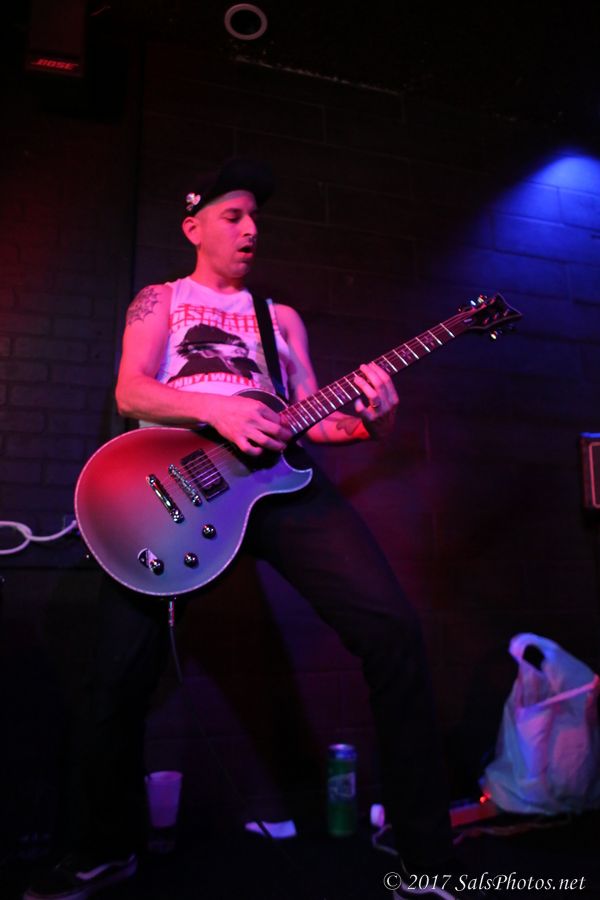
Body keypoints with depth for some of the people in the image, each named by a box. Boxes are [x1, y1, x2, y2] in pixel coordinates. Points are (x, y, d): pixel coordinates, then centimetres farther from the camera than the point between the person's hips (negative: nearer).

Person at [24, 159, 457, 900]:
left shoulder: (282, 317, 27)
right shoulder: (160, 299, 19)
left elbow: (311, 416, 18)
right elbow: (130, 393, 1)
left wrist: (370, 420, -4)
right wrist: (216, 408, -17)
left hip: (279, 472, 3)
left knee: (392, 628, -14)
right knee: (120, 674, -6)